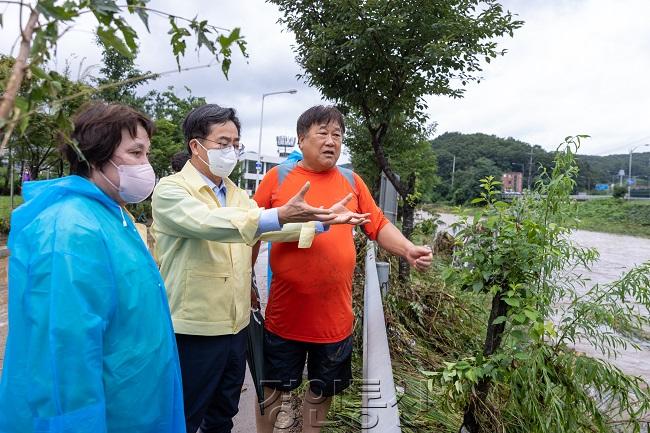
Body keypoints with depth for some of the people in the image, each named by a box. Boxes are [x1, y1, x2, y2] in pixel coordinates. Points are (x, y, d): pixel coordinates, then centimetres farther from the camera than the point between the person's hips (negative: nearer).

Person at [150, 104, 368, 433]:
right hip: (194, 331, -7)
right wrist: (279, 215, -41)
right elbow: (209, 223, -31)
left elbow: (268, 227, 2)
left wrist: (322, 220, -10)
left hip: (235, 326, 7)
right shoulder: (171, 189, -13)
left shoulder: (237, 195, 11)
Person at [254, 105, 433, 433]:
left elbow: (379, 226, 5)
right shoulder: (278, 177, -5)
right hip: (285, 313, -2)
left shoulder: (352, 182, 3)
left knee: (322, 389, 21)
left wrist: (409, 251, -11)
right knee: (272, 387, 16)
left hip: (334, 316, 3)